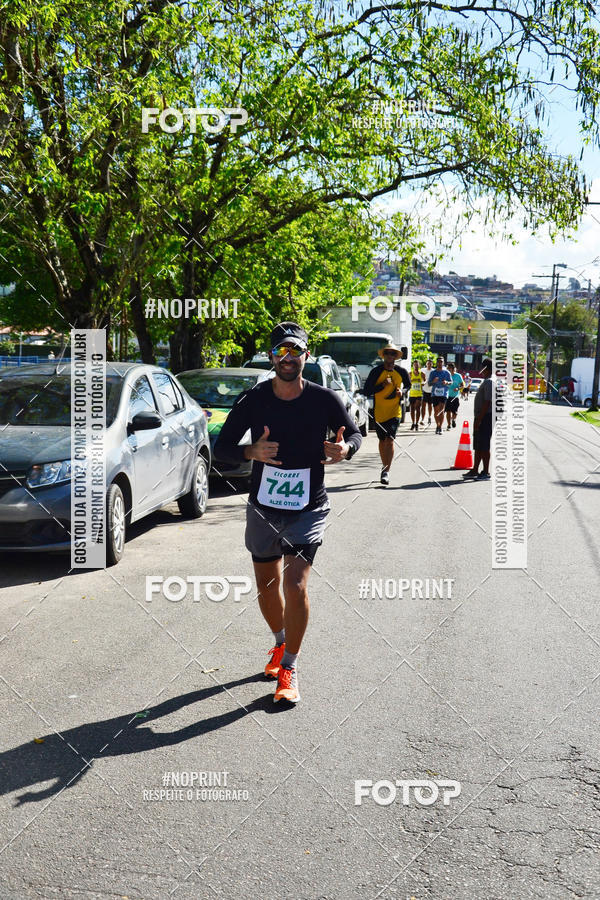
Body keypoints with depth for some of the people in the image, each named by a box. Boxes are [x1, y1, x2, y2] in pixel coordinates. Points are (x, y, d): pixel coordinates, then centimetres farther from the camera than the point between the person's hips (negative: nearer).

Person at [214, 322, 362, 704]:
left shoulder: (325, 399, -9)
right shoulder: (254, 399, -7)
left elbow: (355, 433, 6)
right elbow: (221, 447, -4)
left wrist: (345, 449, -18)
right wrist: (252, 451, -25)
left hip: (309, 508, -2)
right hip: (263, 508, 3)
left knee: (296, 584, -16)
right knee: (267, 587, 14)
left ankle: (289, 670, -2)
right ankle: (281, 644, 43)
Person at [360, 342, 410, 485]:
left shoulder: (401, 371, 1)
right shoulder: (376, 371, -6)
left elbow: (408, 385, 21)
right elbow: (366, 391, -8)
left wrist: (402, 390, -2)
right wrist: (382, 385, -19)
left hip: (394, 412, 0)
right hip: (379, 412, 0)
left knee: (390, 440, -15)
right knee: (382, 441, 13)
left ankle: (386, 472, -15)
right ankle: (385, 467, 32)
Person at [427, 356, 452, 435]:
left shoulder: (446, 372, 6)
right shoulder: (433, 372, 8)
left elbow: (451, 382, 12)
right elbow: (429, 384, 9)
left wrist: (447, 382, -10)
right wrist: (433, 381, -13)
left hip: (443, 393, -2)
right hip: (434, 393, 2)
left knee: (441, 409, -14)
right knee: (436, 410, 4)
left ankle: (440, 427, -12)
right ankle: (438, 426, 20)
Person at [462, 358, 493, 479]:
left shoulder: (489, 382, -15)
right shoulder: (485, 382, 16)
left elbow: (487, 402, -22)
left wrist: (479, 419, -23)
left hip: (485, 418, -10)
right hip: (481, 418, 10)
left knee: (484, 446, -5)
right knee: (478, 446, 14)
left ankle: (486, 472, 0)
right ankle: (475, 470, 21)